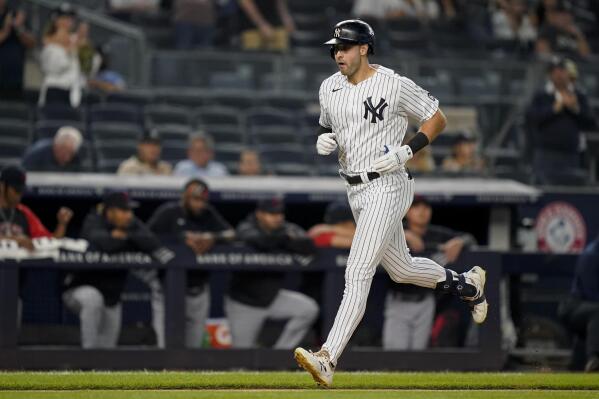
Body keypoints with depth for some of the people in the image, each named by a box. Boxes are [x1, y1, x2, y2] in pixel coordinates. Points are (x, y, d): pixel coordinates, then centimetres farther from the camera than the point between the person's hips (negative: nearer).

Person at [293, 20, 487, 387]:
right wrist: (324, 140, -1)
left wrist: (407, 151, -16)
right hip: (356, 191, 8)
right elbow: (327, 125, 24)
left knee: (358, 273, -18)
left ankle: (328, 359, -26)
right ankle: (467, 284, 47)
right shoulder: (330, 88, 7)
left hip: (386, 188, -8)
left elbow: (437, 119, -3)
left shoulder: (394, 85, -12)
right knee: (401, 269, 21)